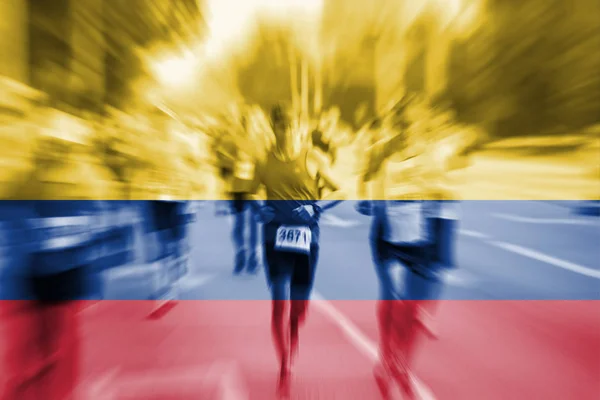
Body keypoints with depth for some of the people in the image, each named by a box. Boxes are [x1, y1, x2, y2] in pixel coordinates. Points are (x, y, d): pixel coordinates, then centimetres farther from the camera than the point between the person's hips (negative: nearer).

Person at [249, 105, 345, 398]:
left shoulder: (313, 159, 3)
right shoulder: (264, 160, 7)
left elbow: (340, 191, 2)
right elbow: (252, 192, 16)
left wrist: (317, 207, -14)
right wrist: (258, 207, -6)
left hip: (307, 236, 0)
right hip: (276, 236, 0)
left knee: (299, 306, 13)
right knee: (280, 302, -5)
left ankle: (291, 358, 42)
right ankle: (284, 367, 19)